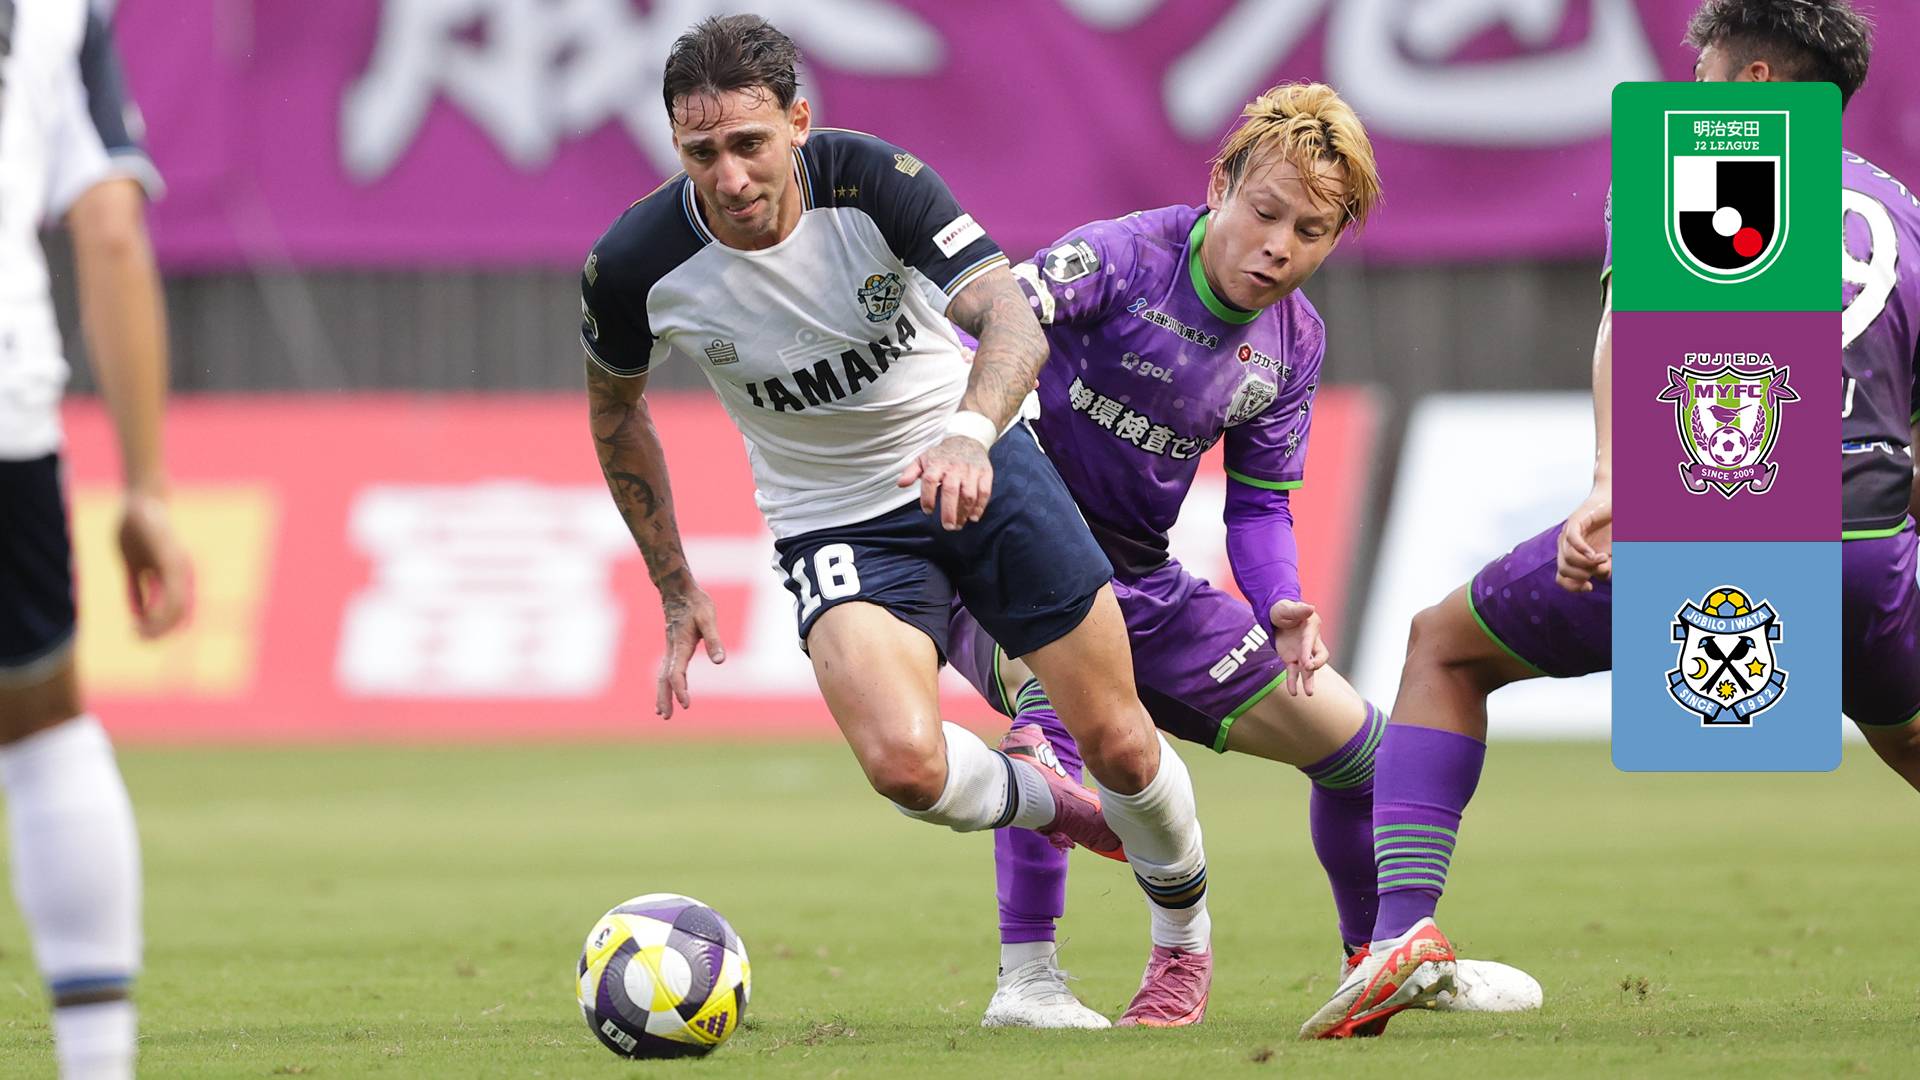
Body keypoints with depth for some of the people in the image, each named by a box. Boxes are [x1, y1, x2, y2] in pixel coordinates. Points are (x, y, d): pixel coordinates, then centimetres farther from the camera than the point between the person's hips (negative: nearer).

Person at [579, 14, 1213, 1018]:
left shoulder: (872, 179, -23)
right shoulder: (635, 266, -18)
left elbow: (1013, 322, -32)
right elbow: (615, 408, 3)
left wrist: (969, 431, -53)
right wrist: (675, 589, 6)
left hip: (976, 468, 0)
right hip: (835, 522, 0)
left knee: (1119, 745, 1)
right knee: (904, 763, -27)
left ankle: (1184, 936, 34)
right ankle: (1041, 802, 9)